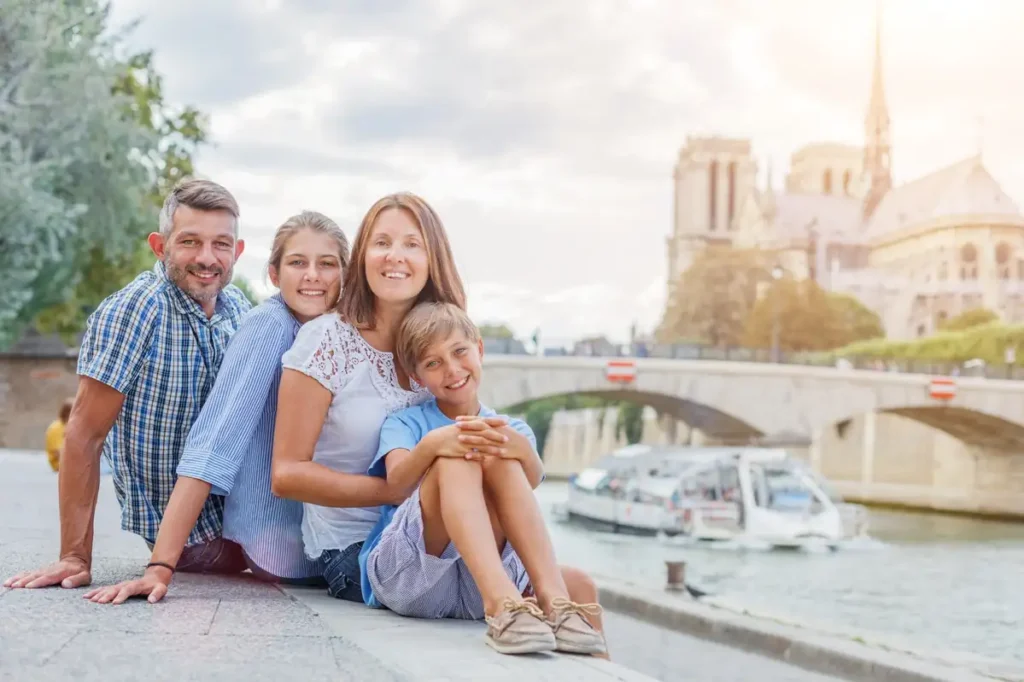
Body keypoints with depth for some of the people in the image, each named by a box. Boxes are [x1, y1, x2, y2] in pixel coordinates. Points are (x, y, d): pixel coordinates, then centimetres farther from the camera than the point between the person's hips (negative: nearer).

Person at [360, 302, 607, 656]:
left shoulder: (511, 430, 17)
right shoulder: (406, 423, 13)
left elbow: (532, 480, -7)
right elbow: (397, 478, -11)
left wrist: (520, 450, -32)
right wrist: (432, 444, -33)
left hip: (475, 588, 1)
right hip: (406, 574, -1)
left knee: (499, 460, -19)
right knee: (454, 460, -24)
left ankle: (553, 599, -33)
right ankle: (503, 605, -46)